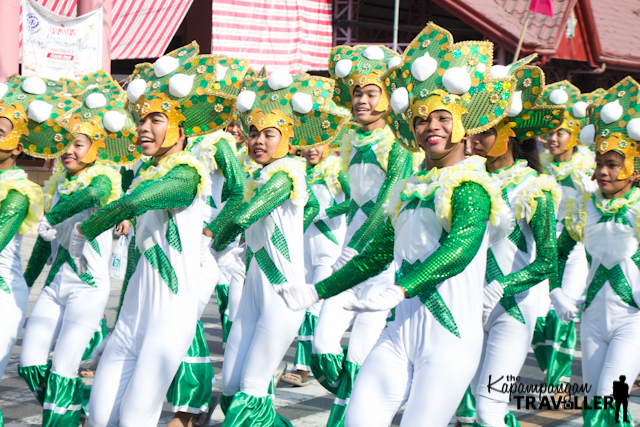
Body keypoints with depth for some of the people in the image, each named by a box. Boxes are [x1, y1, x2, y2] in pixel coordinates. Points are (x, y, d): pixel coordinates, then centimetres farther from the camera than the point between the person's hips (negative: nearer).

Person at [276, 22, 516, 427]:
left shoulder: (471, 183, -4)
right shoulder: (410, 188, 18)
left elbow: (462, 246, -22)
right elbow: (377, 256, 27)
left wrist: (399, 290, -35)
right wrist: (316, 292, 26)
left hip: (451, 337, -6)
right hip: (399, 335, 6)